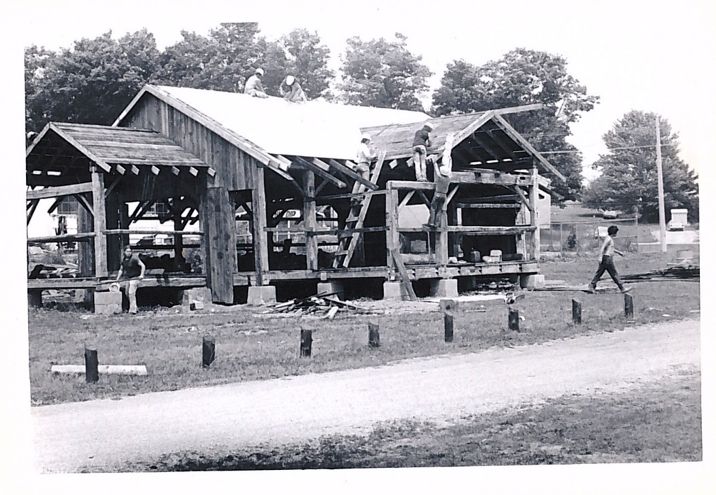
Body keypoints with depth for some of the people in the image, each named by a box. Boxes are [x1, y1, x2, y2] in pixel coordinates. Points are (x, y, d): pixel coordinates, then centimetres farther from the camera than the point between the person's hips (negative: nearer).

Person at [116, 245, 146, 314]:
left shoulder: (134, 258, -13)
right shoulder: (123, 259, 8)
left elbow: (143, 266, -15)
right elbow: (121, 270, 18)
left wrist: (141, 275, -25)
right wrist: (118, 278, 10)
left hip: (134, 278, -7)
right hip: (127, 278, 7)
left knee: (131, 293, -15)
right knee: (127, 293, 11)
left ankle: (133, 310, -12)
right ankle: (133, 306, 27)